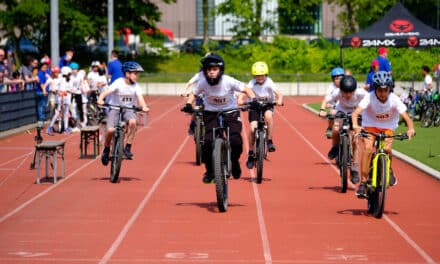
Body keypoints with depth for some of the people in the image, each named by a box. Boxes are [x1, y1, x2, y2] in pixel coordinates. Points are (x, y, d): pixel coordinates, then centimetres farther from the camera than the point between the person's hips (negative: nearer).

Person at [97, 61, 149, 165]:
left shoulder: (136, 86, -5)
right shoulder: (119, 83, -13)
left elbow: (140, 97, -19)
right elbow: (107, 91, -25)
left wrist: (144, 107, -41)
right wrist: (100, 99, -46)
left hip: (128, 109, 2)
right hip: (115, 108, -2)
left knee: (132, 122, -32)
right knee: (110, 130, -23)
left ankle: (128, 148, -19)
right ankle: (106, 149, 7)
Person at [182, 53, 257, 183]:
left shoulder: (228, 81, -21)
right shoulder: (203, 82, -16)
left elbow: (246, 89, -9)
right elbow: (193, 94, 3)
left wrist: (254, 100, -25)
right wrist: (188, 105, -14)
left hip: (230, 112, -1)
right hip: (211, 113, 1)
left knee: (236, 141, -19)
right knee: (208, 142, -17)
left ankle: (234, 161, 15)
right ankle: (209, 171, 4)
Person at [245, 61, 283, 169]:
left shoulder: (269, 83, -19)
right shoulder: (252, 83, -18)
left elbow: (278, 93, -29)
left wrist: (279, 100, -50)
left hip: (267, 105, 0)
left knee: (268, 115, -35)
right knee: (252, 129, -16)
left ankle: (270, 141, -21)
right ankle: (250, 154, 3)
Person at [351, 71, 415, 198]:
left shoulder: (394, 99, -23)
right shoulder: (369, 98, -25)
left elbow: (406, 117, -29)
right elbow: (355, 113, -36)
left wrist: (410, 129, -49)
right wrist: (355, 126, -55)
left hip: (388, 127, 1)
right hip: (371, 125, -1)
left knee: (387, 149, -23)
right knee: (368, 148, -24)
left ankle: (389, 171, 11)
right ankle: (363, 183, -18)